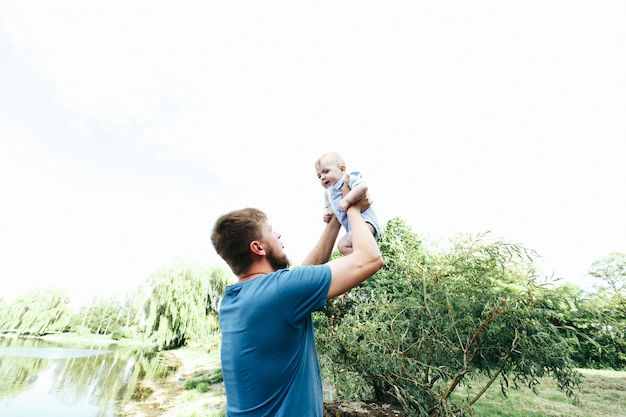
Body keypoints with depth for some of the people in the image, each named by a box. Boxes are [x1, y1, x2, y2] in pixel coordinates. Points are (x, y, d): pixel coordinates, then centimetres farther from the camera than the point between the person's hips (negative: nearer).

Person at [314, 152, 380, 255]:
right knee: (342, 245, 3)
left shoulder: (349, 179, -9)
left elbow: (363, 187, -30)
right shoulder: (328, 193, 17)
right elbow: (327, 207, 32)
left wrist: (347, 200, -31)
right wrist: (326, 213, 8)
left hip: (365, 221, -9)